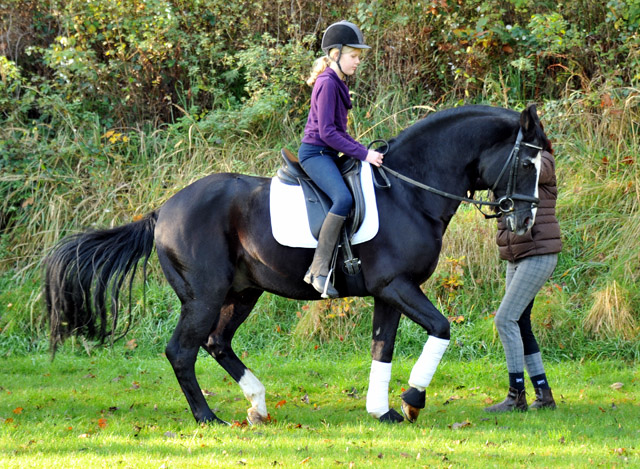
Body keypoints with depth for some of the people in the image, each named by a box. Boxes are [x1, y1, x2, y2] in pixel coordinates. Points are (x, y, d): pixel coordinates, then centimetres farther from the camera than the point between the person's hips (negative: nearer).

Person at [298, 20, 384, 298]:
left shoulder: (338, 84, 16)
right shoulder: (327, 84, -14)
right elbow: (327, 132, -20)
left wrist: (361, 150, 12)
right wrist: (363, 153, -20)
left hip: (328, 154, 11)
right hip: (315, 153, -11)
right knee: (343, 198, -31)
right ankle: (319, 271, -33)